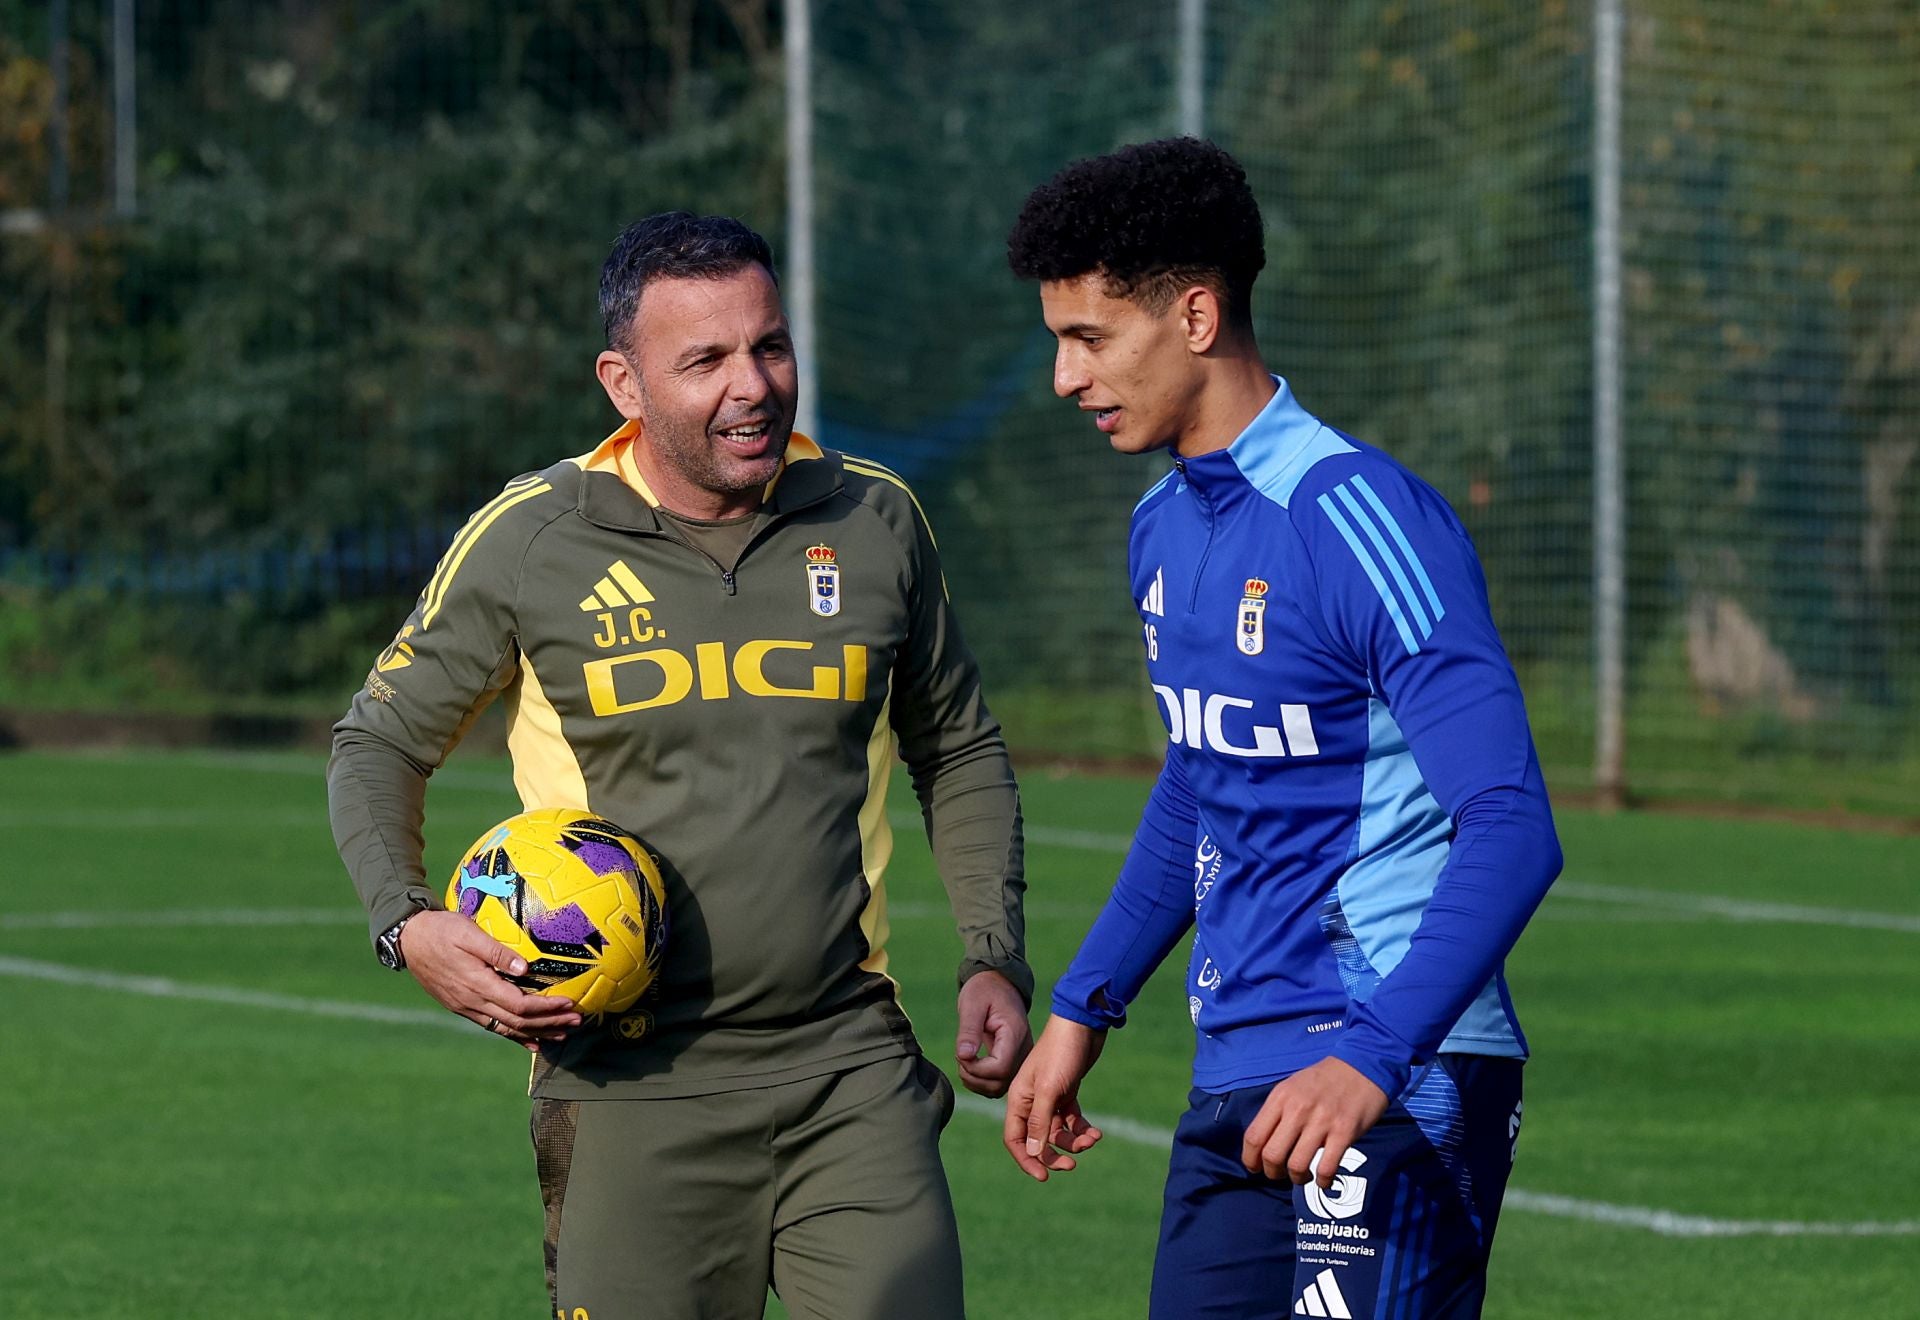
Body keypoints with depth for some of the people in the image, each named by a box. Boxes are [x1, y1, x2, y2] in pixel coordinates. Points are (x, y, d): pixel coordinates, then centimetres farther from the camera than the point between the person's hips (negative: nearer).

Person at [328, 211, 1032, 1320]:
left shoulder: (876, 521, 5)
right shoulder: (531, 541, -2)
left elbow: (960, 751, 20)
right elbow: (381, 741, 9)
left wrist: (996, 959, 9)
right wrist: (407, 924, -8)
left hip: (850, 1066, 2)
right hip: (632, 1089, -2)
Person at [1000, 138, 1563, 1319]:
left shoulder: (1356, 519, -16)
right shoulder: (1165, 526, 12)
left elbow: (1509, 830, -22)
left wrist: (1373, 1058, -32)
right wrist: (1085, 1009, 26)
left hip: (1392, 1094, -8)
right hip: (1235, 1087, 8)